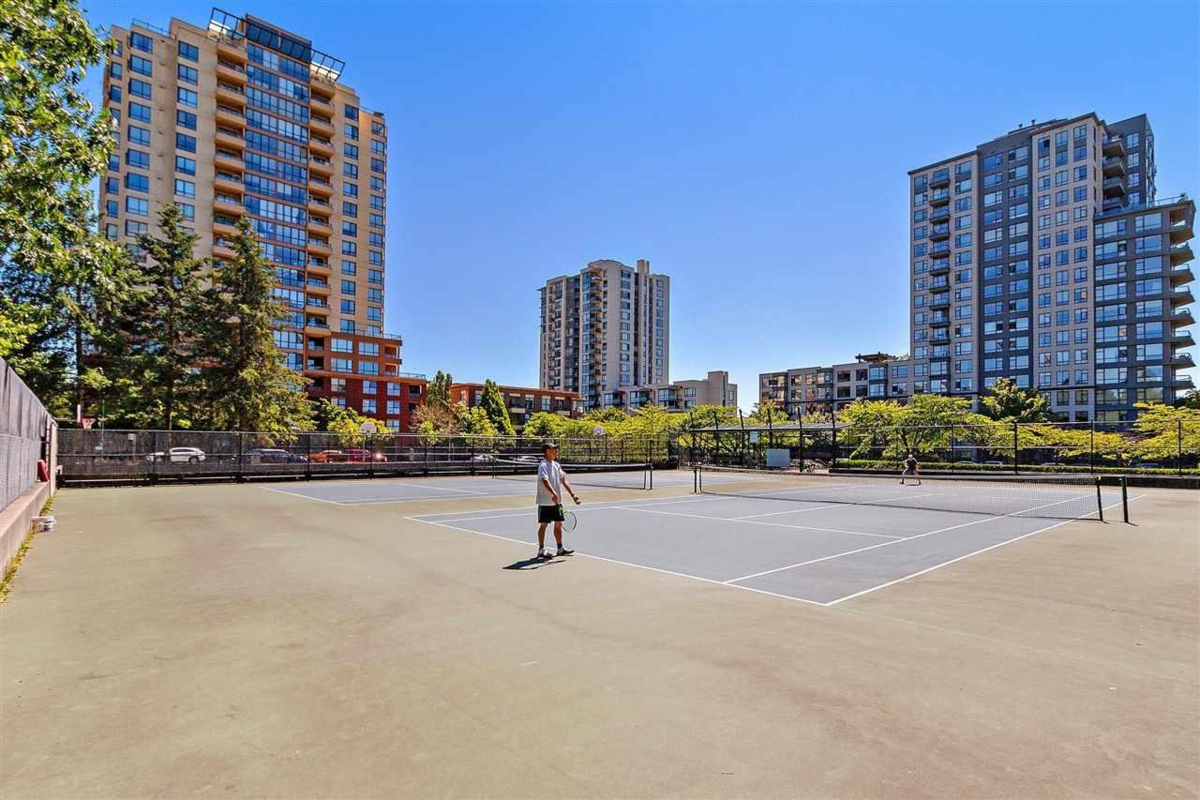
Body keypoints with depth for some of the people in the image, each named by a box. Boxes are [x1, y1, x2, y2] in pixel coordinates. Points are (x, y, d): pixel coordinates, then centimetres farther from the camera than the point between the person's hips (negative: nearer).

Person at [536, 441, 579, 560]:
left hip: (557, 501, 8)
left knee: (558, 523, 12)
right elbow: (545, 481, -30)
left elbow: (564, 481, 10)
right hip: (545, 502, -8)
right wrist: (553, 493, -44)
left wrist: (572, 494, 4)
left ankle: (560, 548, 23)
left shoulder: (557, 465, 9)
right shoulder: (543, 465, -15)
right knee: (543, 524, 2)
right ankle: (541, 550, 11)